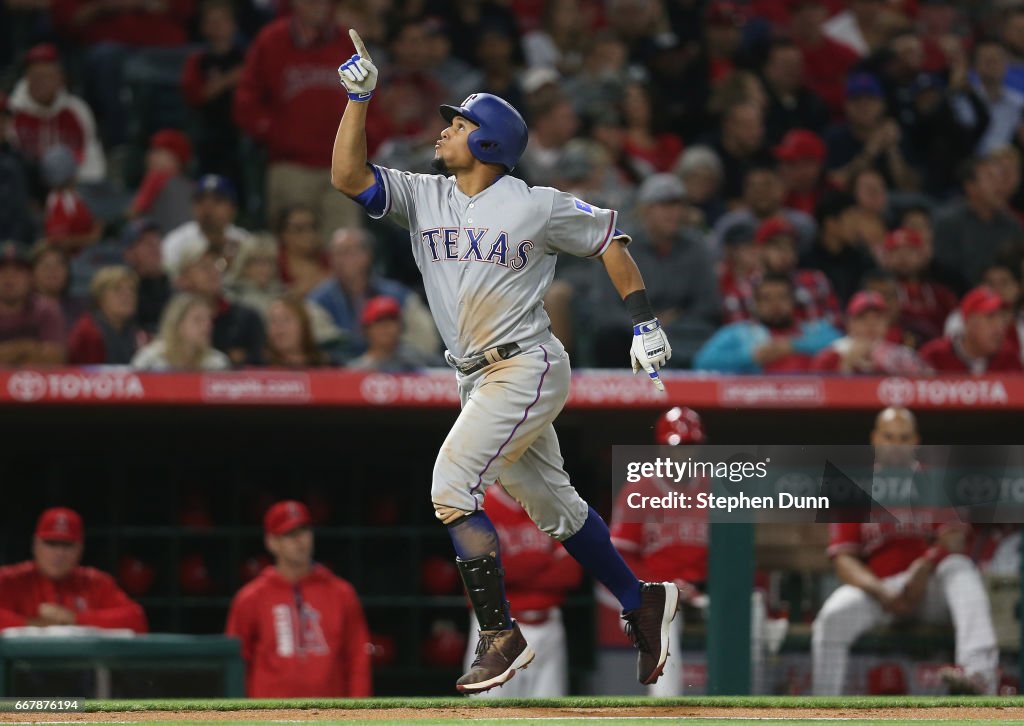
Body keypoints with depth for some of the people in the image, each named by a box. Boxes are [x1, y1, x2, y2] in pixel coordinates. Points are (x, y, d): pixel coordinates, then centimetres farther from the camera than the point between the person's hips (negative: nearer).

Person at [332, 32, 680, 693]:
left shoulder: (537, 207, -8)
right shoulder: (423, 197, 5)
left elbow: (609, 240, 2)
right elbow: (348, 175, -5)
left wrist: (644, 321, -1)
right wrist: (358, 96, -10)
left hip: (528, 370, -7)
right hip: (478, 379, 7)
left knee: (452, 489, -18)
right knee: (552, 507, 16)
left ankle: (502, 635, -14)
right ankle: (642, 602, 31)